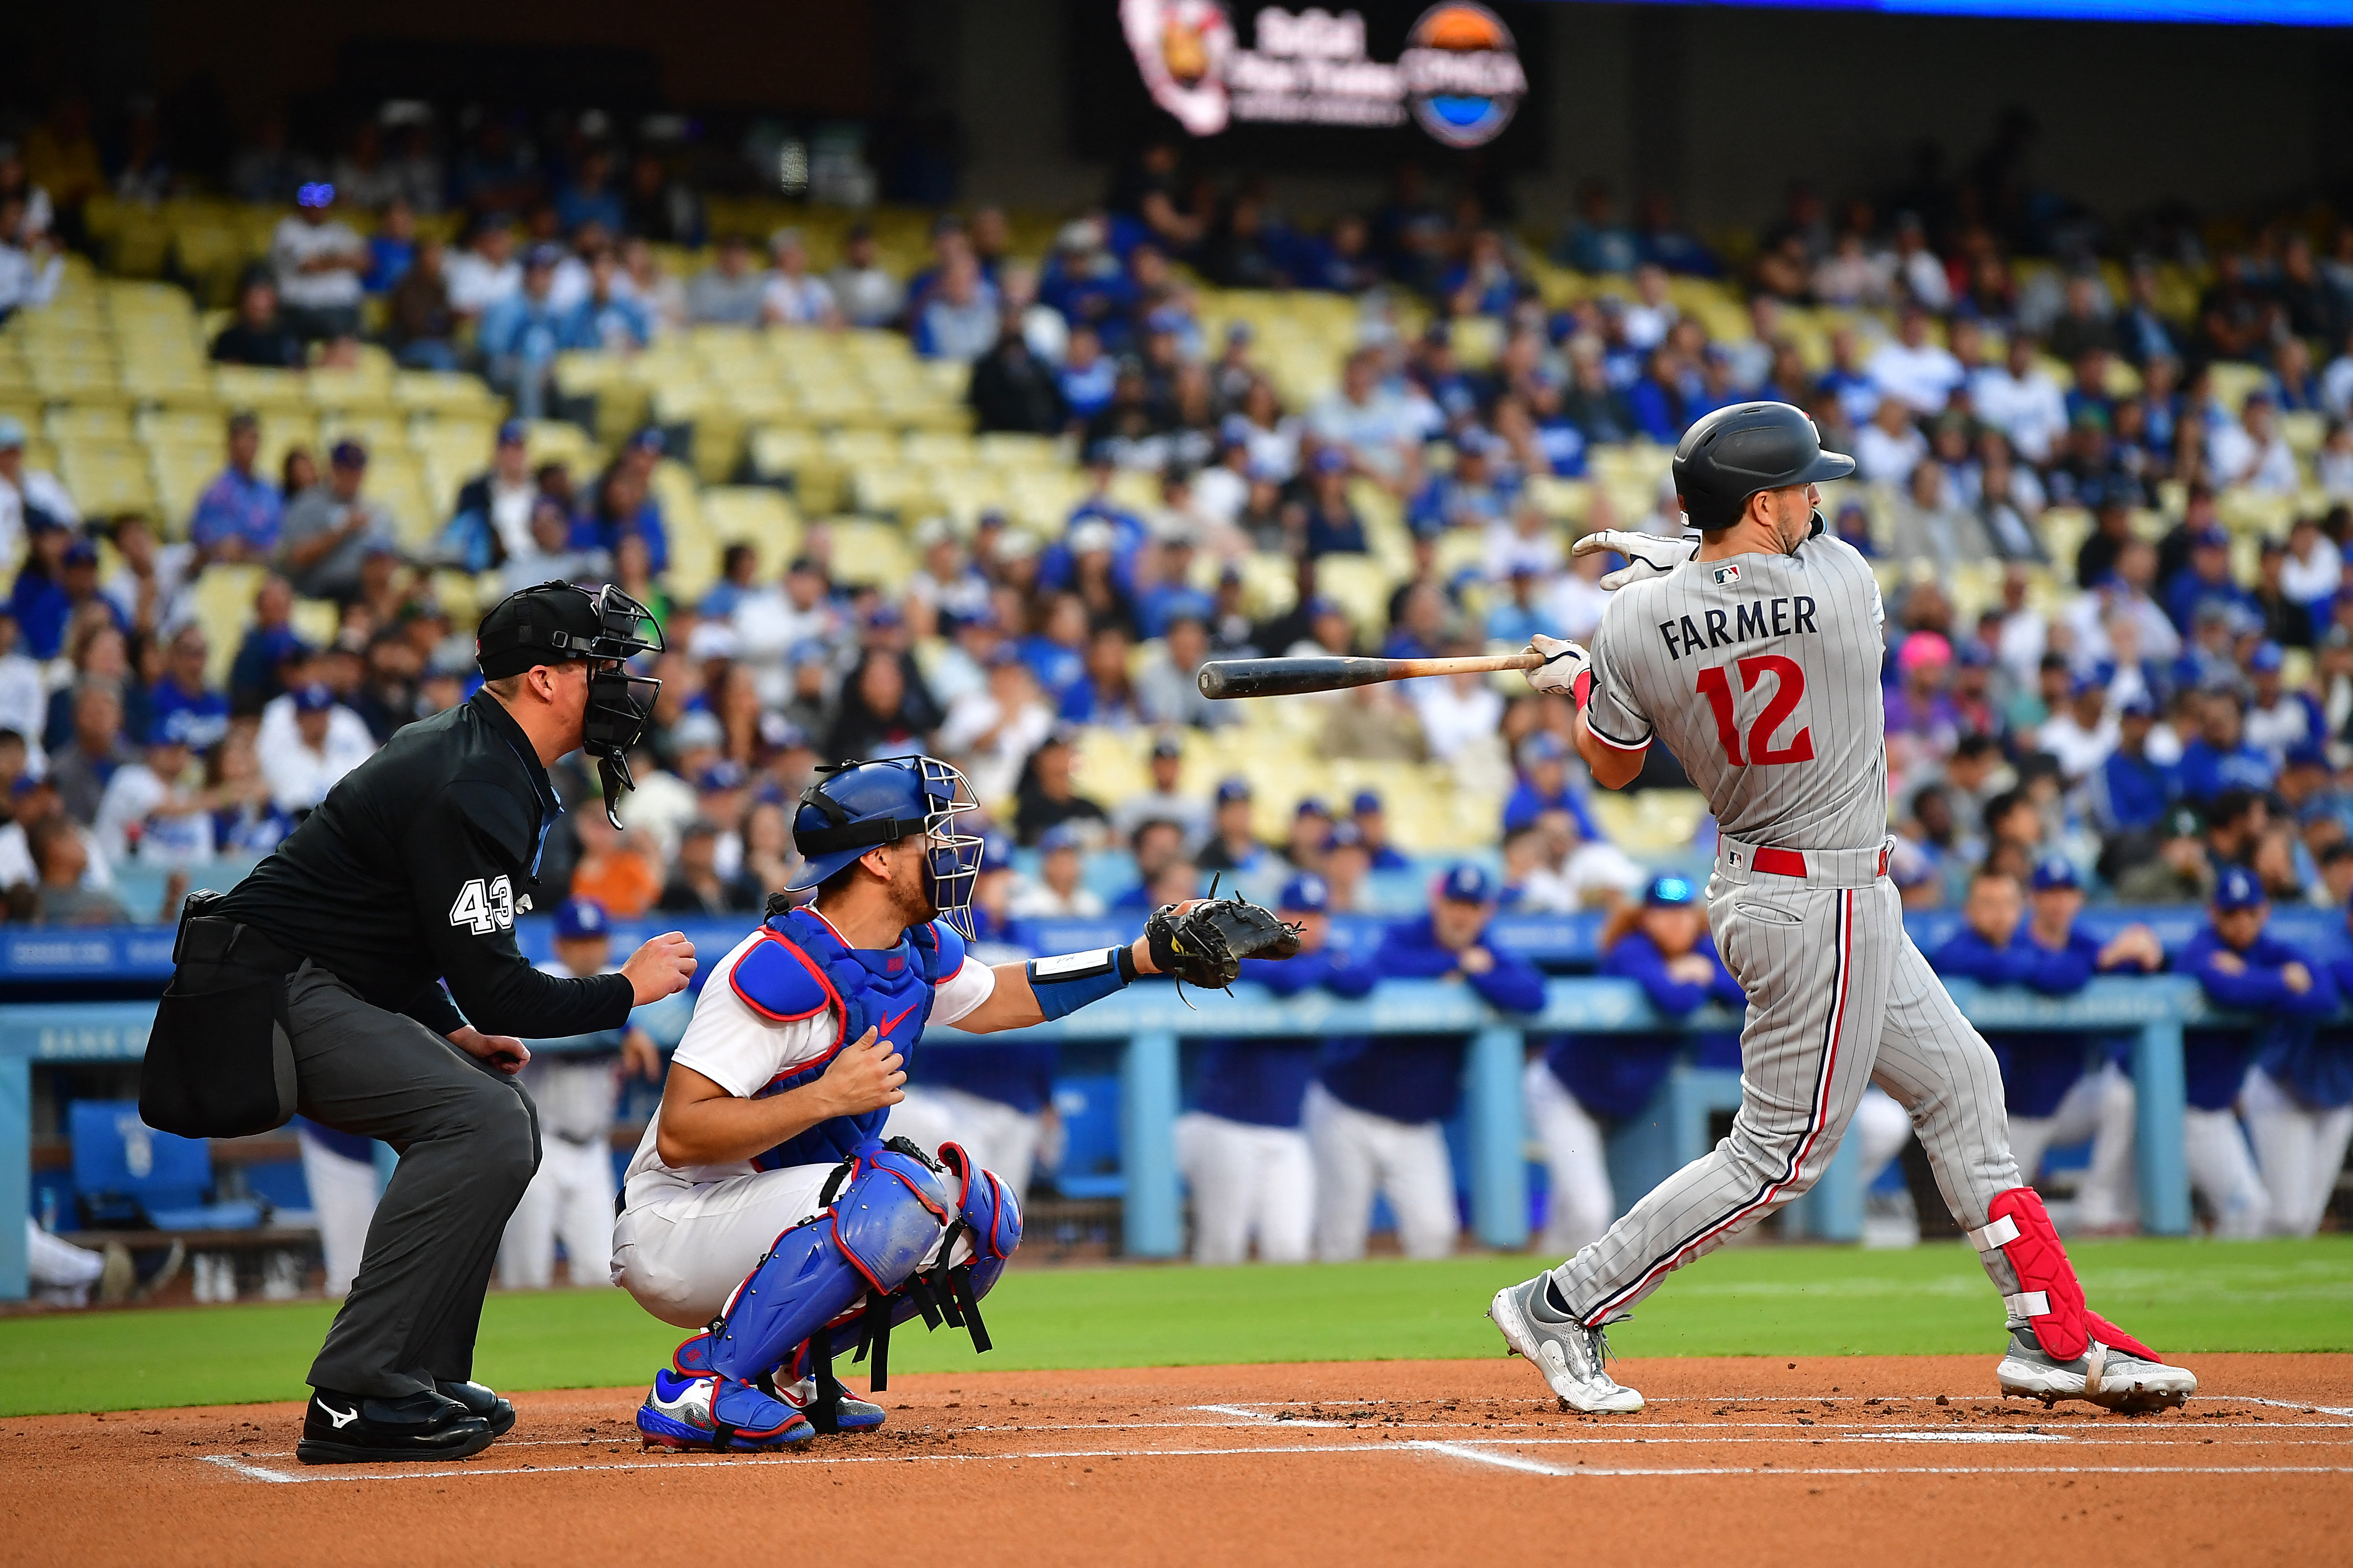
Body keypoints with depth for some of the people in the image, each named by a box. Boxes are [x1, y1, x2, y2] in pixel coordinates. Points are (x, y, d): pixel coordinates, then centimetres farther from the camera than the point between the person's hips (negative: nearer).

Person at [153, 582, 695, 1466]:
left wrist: (452, 1033, 12)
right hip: (273, 992, -11)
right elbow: (496, 992, -21)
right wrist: (629, 988, -7)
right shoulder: (476, 791, -19)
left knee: (503, 1119, 14)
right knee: (484, 1125, -23)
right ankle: (355, 1400, -24)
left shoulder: (457, 749, 14)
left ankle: (424, 1378, 11)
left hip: (328, 990, 11)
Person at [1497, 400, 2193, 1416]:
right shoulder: (1841, 586, -19)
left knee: (1959, 1084, 15)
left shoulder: (1635, 624, -9)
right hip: (1825, 904, -7)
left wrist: (1579, 686, 22)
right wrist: (1676, 557, 9)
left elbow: (1611, 768, 5)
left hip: (1752, 879, 7)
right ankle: (1566, 1308, 3)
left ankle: (2055, 1337, 19)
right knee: (1778, 1156, 2)